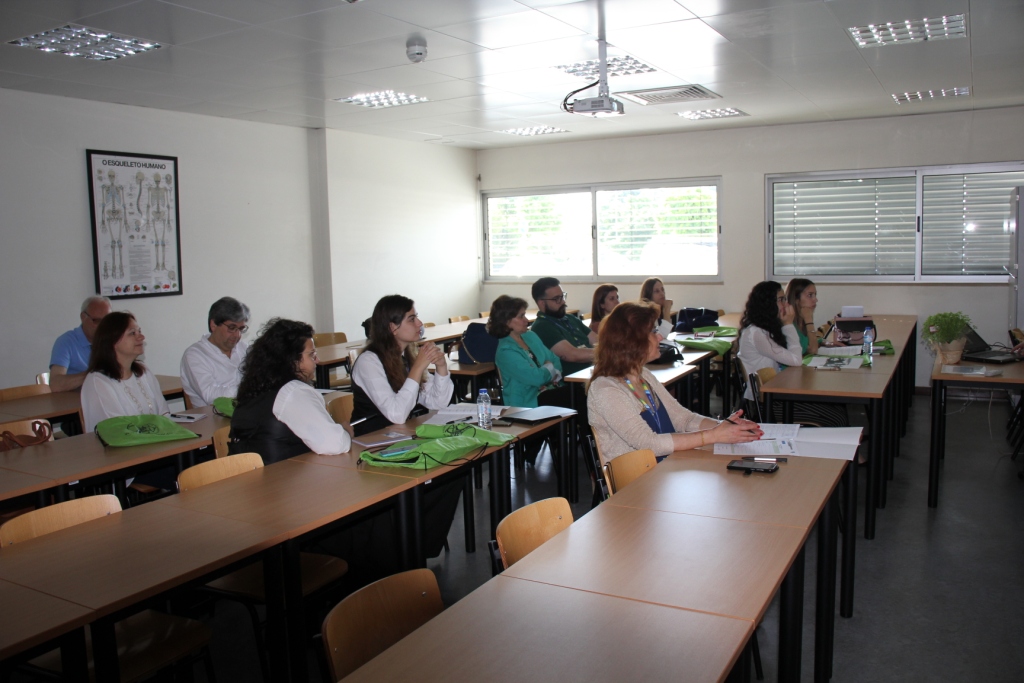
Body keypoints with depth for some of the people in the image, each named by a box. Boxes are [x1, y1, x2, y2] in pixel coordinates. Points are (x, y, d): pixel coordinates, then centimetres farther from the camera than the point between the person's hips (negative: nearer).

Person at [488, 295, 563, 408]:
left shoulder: (530, 336, 12)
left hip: (551, 392, 8)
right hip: (528, 404, -8)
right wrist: (549, 368, -1)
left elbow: (555, 360, 14)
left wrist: (554, 374, -9)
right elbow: (536, 377, -22)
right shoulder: (506, 351, -15)